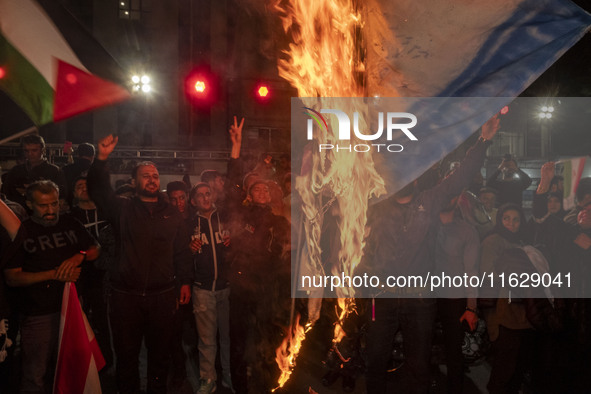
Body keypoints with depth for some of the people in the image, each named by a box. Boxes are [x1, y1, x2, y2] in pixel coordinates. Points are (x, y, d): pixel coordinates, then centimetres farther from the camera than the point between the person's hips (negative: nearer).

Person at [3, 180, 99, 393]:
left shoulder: (70, 224, 5)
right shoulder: (20, 232, -5)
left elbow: (95, 249, 11)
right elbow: (12, 277, -8)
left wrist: (80, 256, -12)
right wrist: (53, 274, -18)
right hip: (39, 314, -3)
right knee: (36, 377, 7)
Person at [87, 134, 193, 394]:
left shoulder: (171, 215, 10)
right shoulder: (122, 209, 3)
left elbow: (182, 251, 10)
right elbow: (98, 190, -12)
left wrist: (185, 281, 4)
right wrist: (102, 159, -26)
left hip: (162, 295, 2)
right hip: (125, 295, -2)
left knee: (160, 351, 14)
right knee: (126, 353, 10)